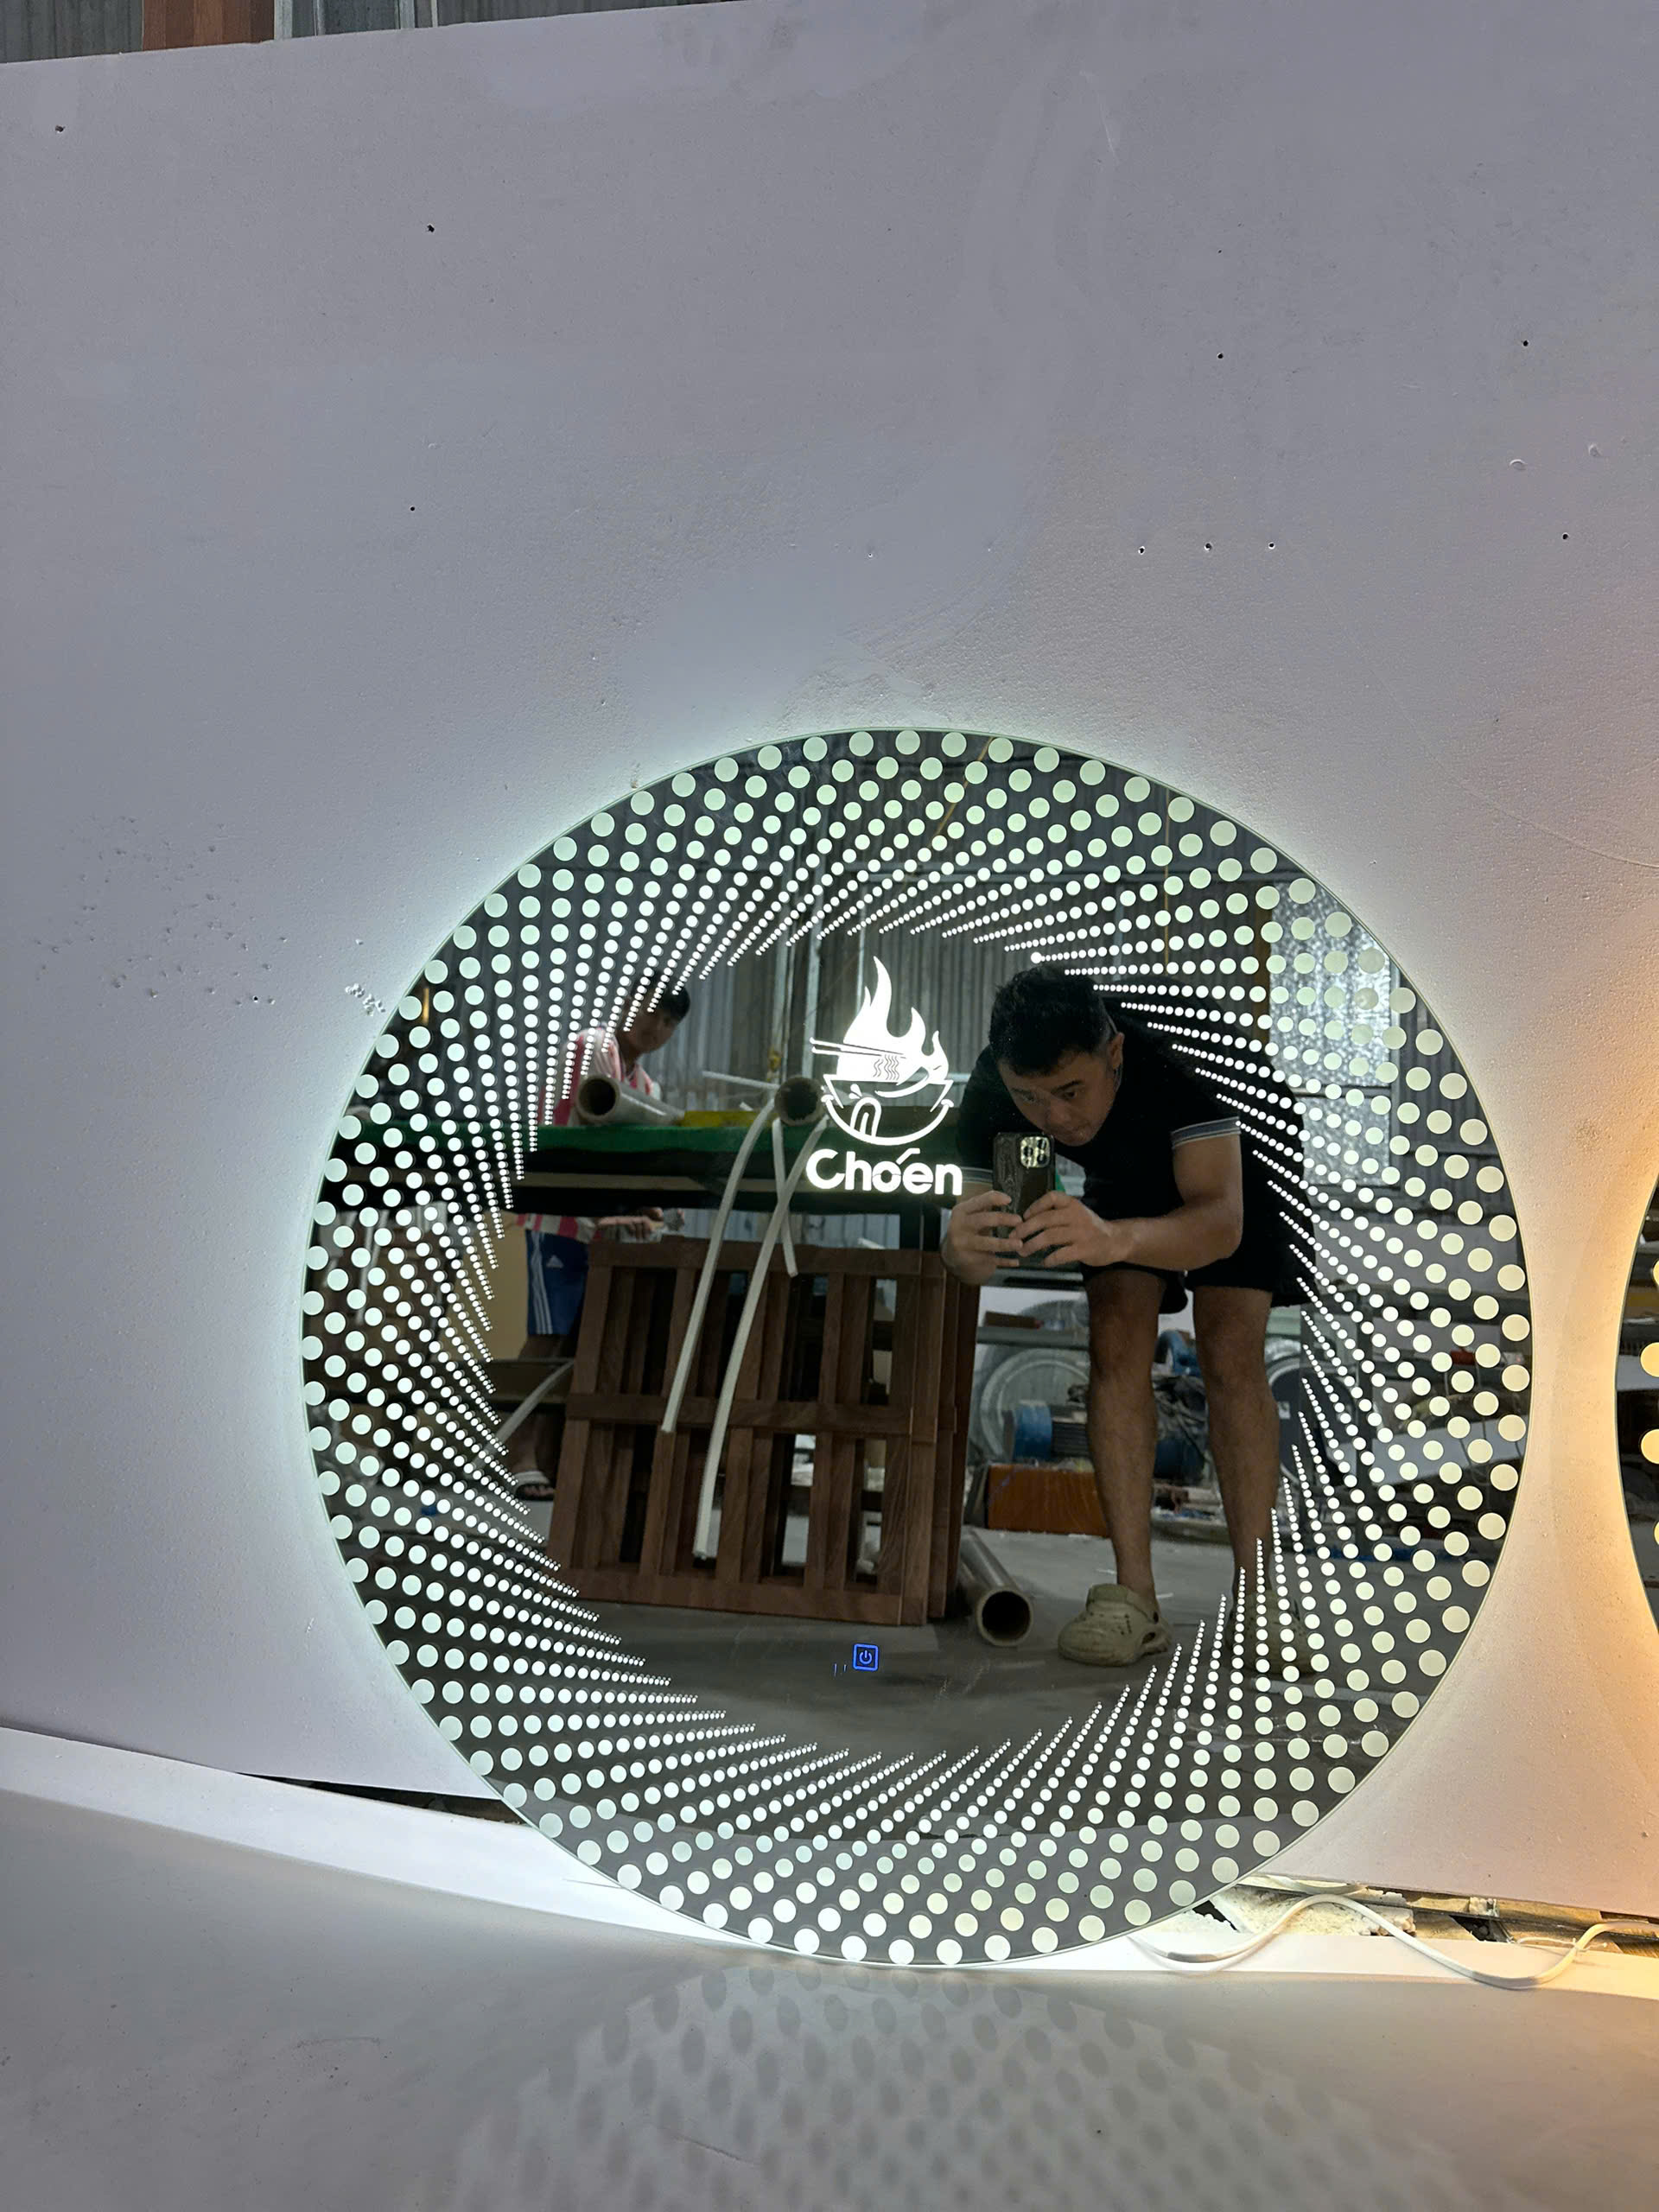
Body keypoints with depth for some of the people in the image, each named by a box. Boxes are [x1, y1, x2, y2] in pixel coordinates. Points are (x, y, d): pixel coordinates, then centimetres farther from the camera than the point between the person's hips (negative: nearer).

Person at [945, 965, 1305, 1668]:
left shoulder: (1172, 1056, -43)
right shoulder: (991, 1089, -32)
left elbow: (1223, 1221, -50)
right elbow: (975, 1252, -31)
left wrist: (1113, 1239, -69)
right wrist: (966, 1246, -57)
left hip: (1225, 1177, -2)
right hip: (1122, 1189, 3)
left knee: (1233, 1356, -17)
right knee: (1116, 1346, -16)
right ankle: (1134, 1598, -15)